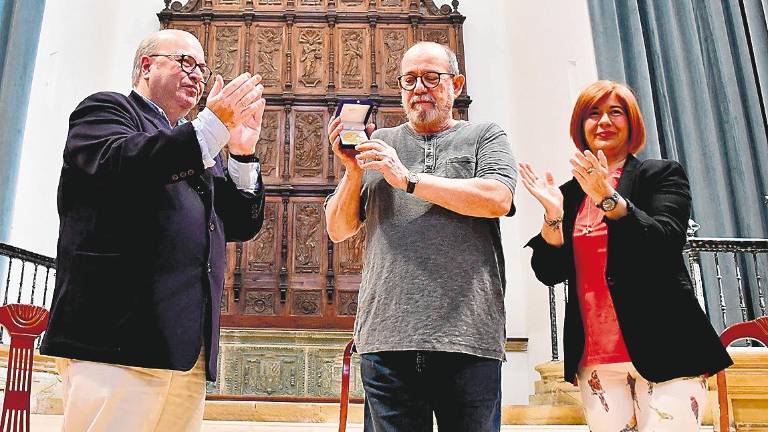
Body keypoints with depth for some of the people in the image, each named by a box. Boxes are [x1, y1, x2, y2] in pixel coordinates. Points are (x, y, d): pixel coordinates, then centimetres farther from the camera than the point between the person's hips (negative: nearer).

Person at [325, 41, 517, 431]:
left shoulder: (485, 136, 12)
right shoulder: (378, 145, 17)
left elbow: (496, 200, -9)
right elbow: (337, 231, 13)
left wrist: (409, 178, -9)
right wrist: (353, 172, -4)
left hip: (467, 336, -1)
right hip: (386, 337, 2)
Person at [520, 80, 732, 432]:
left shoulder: (662, 175, 4)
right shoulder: (569, 193, 12)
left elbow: (667, 245, -11)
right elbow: (549, 273, 6)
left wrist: (609, 199, -21)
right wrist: (553, 214, -8)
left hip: (663, 351, -3)